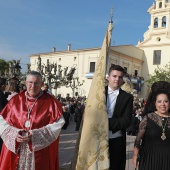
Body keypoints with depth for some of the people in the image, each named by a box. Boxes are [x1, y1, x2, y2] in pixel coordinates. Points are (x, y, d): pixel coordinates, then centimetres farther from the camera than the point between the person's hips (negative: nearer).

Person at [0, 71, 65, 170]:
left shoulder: (50, 102, -5)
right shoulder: (15, 100, 2)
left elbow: (58, 124, -10)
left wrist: (35, 135, -17)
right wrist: (14, 134, -14)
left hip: (40, 150, -2)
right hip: (15, 149, 2)